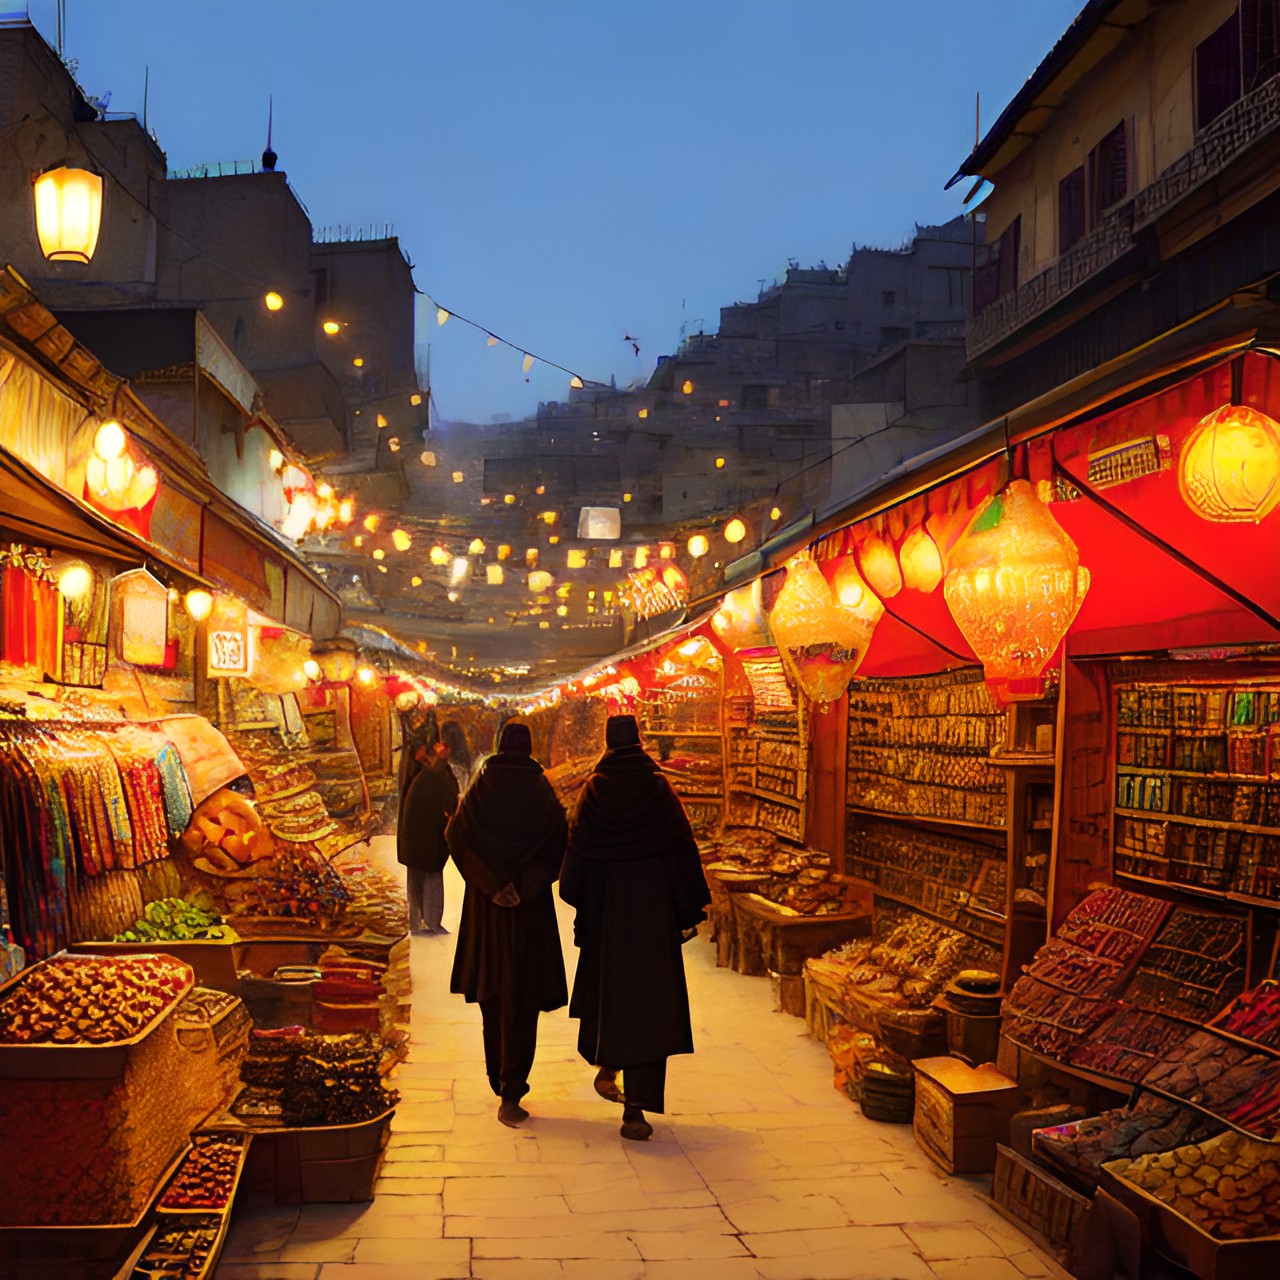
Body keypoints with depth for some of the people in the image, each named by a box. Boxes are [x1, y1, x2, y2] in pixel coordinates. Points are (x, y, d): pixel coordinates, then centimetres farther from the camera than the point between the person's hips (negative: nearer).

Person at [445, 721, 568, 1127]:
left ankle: (500, 1080, 30)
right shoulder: (540, 790, -5)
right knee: (521, 1000, 0)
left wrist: (493, 884, -13)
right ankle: (510, 1095, -8)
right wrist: (524, 885, -10)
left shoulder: (481, 789, -1)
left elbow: (455, 834, -12)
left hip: (485, 907, 2)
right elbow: (560, 840, -14)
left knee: (492, 992, 17)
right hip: (531, 910, -2)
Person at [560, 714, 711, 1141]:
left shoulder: (594, 790, -3)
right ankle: (636, 1108, -5)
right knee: (649, 996, -1)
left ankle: (607, 1066, 36)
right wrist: (690, 911, 4)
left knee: (607, 984, 24)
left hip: (606, 907, 2)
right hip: (653, 908, -2)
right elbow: (682, 849, -4)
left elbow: (576, 853, 0)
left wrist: (580, 906, 12)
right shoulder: (659, 789, -5)